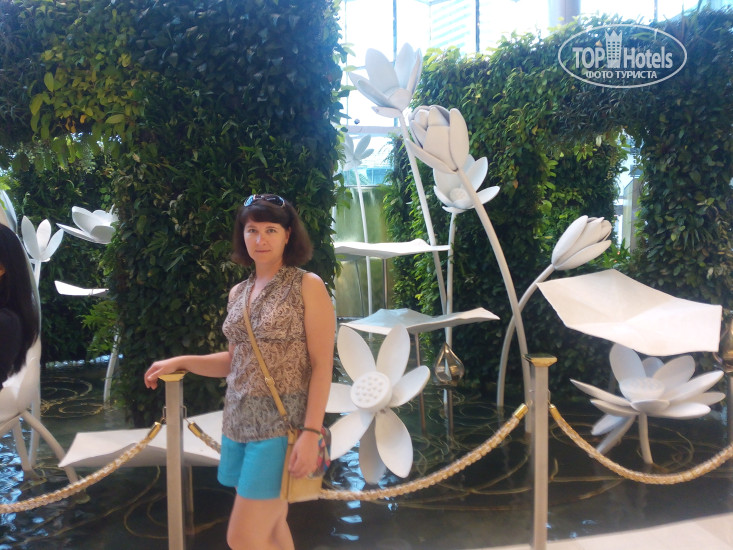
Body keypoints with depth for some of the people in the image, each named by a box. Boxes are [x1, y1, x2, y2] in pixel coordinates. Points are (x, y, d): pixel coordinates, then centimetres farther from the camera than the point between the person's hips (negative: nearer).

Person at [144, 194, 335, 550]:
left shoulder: (308, 286, -8)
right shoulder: (238, 293, 10)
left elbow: (322, 366, -11)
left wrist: (311, 433, -18)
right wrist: (180, 362, 9)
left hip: (281, 425, -6)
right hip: (239, 423, 6)